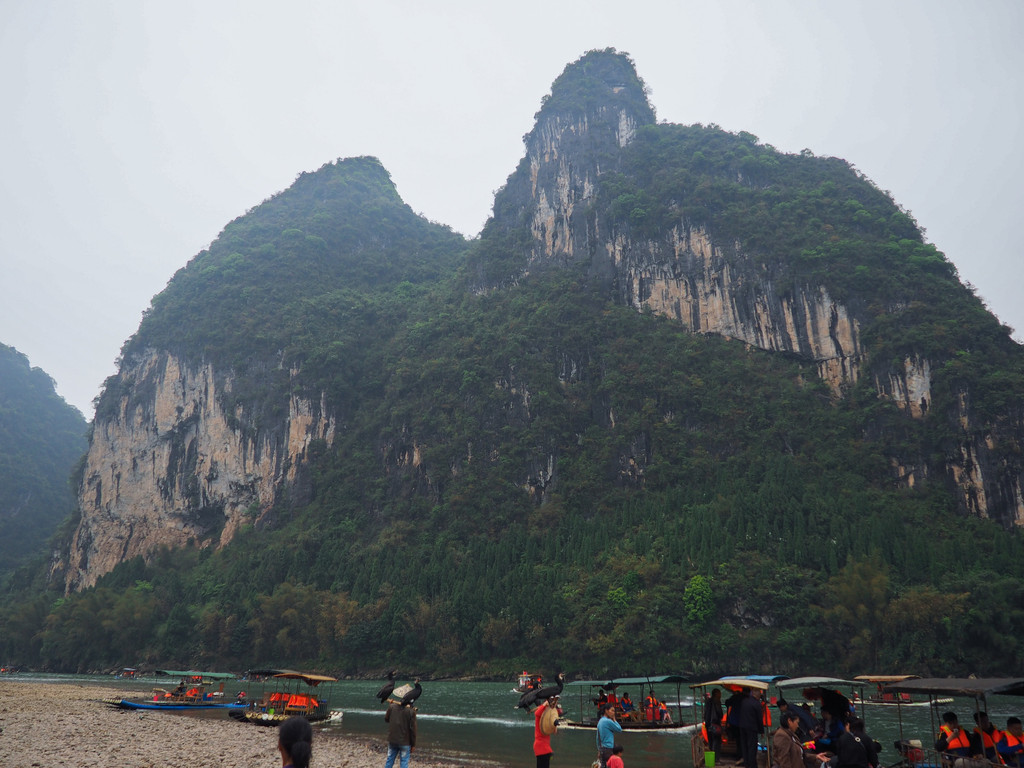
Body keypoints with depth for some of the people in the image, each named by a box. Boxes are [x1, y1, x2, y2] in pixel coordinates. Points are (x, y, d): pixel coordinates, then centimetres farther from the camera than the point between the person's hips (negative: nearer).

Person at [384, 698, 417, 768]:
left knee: (389, 761, 16)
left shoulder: (392, 706, -6)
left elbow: (386, 719, 11)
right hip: (405, 742, -4)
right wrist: (413, 744, -2)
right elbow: (413, 729, -12)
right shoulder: (411, 711, -15)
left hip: (392, 740, 4)